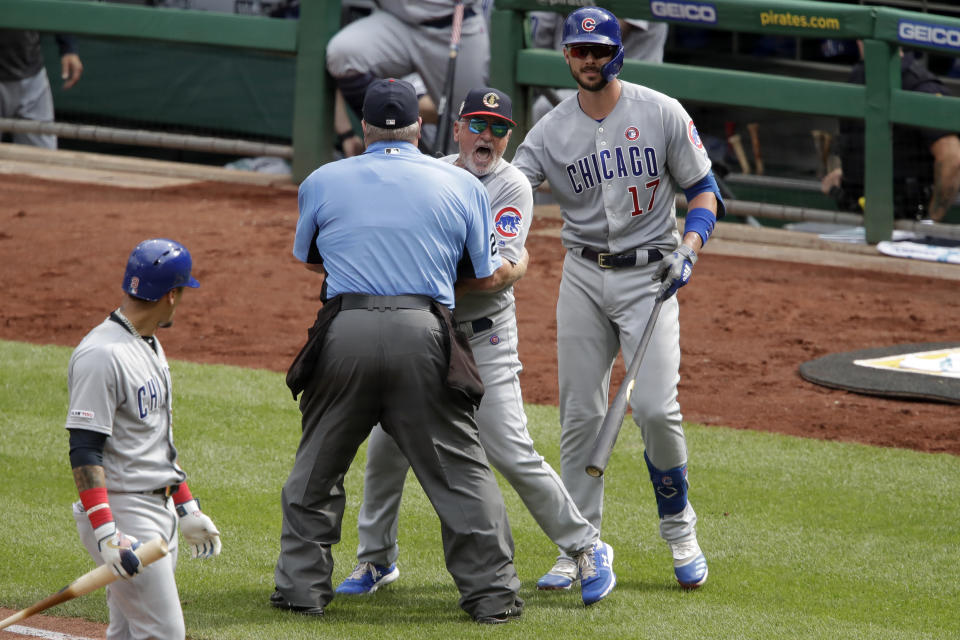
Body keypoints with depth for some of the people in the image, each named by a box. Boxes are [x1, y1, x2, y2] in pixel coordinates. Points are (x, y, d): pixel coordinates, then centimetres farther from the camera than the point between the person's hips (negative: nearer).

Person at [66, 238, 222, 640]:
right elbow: (84, 451, -21)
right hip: (121, 513, -10)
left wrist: (187, 508, 24)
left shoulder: (152, 347, 15)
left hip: (159, 513, 10)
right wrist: (106, 534, -28)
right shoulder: (101, 354, -17)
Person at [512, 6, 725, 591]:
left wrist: (689, 248, -15)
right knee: (580, 415, 3)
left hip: (650, 276, -3)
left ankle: (680, 528, 7)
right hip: (583, 278, 3)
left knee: (655, 407, -15)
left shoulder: (661, 114, -4)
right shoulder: (552, 131, 0)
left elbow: (704, 189, 1)